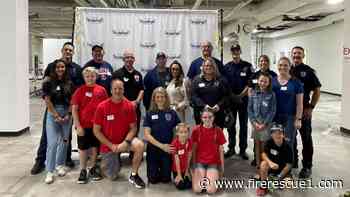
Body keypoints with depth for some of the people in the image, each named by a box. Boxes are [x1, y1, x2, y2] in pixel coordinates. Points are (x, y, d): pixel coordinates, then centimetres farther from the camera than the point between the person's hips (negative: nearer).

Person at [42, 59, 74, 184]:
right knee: (52, 143, -8)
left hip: (67, 113, 3)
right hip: (53, 114, -3)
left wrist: (68, 115, -5)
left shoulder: (69, 83, 5)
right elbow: (47, 100, -7)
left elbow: (72, 101, 5)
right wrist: (56, 116, -10)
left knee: (64, 140, 9)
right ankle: (49, 171, 0)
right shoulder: (48, 82, -4)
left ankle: (60, 165, 26)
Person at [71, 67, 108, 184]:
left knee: (95, 147, 12)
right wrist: (78, 126, -10)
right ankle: (83, 171, 21)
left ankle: (93, 169, 28)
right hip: (83, 125, -2)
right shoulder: (80, 91, -5)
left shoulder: (101, 90, 0)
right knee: (83, 148, 7)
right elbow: (74, 109, -5)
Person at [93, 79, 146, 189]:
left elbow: (133, 128, -5)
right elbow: (96, 131, -10)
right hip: (108, 145, -1)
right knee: (112, 177, 2)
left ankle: (133, 175, -11)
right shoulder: (102, 106, -14)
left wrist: (125, 142, -22)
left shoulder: (129, 106, -9)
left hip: (124, 141, 1)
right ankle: (105, 163, 38)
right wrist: (111, 145, -16)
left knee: (140, 145, -31)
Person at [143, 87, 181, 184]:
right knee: (153, 179, 2)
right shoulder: (150, 114, -3)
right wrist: (161, 145, -17)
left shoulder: (172, 113, 0)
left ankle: (163, 169, 36)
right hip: (153, 149, 0)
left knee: (166, 178, 4)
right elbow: (147, 135, -8)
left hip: (168, 149, 1)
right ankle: (155, 169, 34)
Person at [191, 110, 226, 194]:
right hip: (199, 162, 0)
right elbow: (194, 149, 4)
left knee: (211, 190, -16)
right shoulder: (196, 130, -4)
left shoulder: (218, 130, -4)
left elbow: (221, 150, 3)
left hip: (213, 163, 0)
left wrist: (222, 166, 6)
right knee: (197, 189, -15)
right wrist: (194, 164, 4)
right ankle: (203, 177, 16)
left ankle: (213, 177, 16)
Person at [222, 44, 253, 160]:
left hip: (243, 99, -1)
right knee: (231, 125, 7)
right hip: (230, 99, 1)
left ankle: (243, 150, 12)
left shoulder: (247, 66, 1)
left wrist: (241, 95, -11)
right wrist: (232, 96, -8)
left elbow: (250, 84, -2)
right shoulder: (227, 67, 5)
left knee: (243, 125, 4)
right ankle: (231, 148, 18)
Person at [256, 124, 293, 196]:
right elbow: (264, 154, -11)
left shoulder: (287, 147, -20)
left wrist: (278, 178, -19)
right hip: (272, 166, 2)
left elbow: (289, 165, -16)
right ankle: (263, 187, -11)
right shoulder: (269, 142, -14)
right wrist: (270, 162, -32)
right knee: (264, 164, -30)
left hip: (283, 169, -1)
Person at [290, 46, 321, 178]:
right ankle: (292, 161, 30)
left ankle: (307, 166, 14)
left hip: (304, 110, -4)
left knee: (306, 138, 4)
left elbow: (317, 90, -4)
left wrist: (311, 107, -10)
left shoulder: (308, 71, -5)